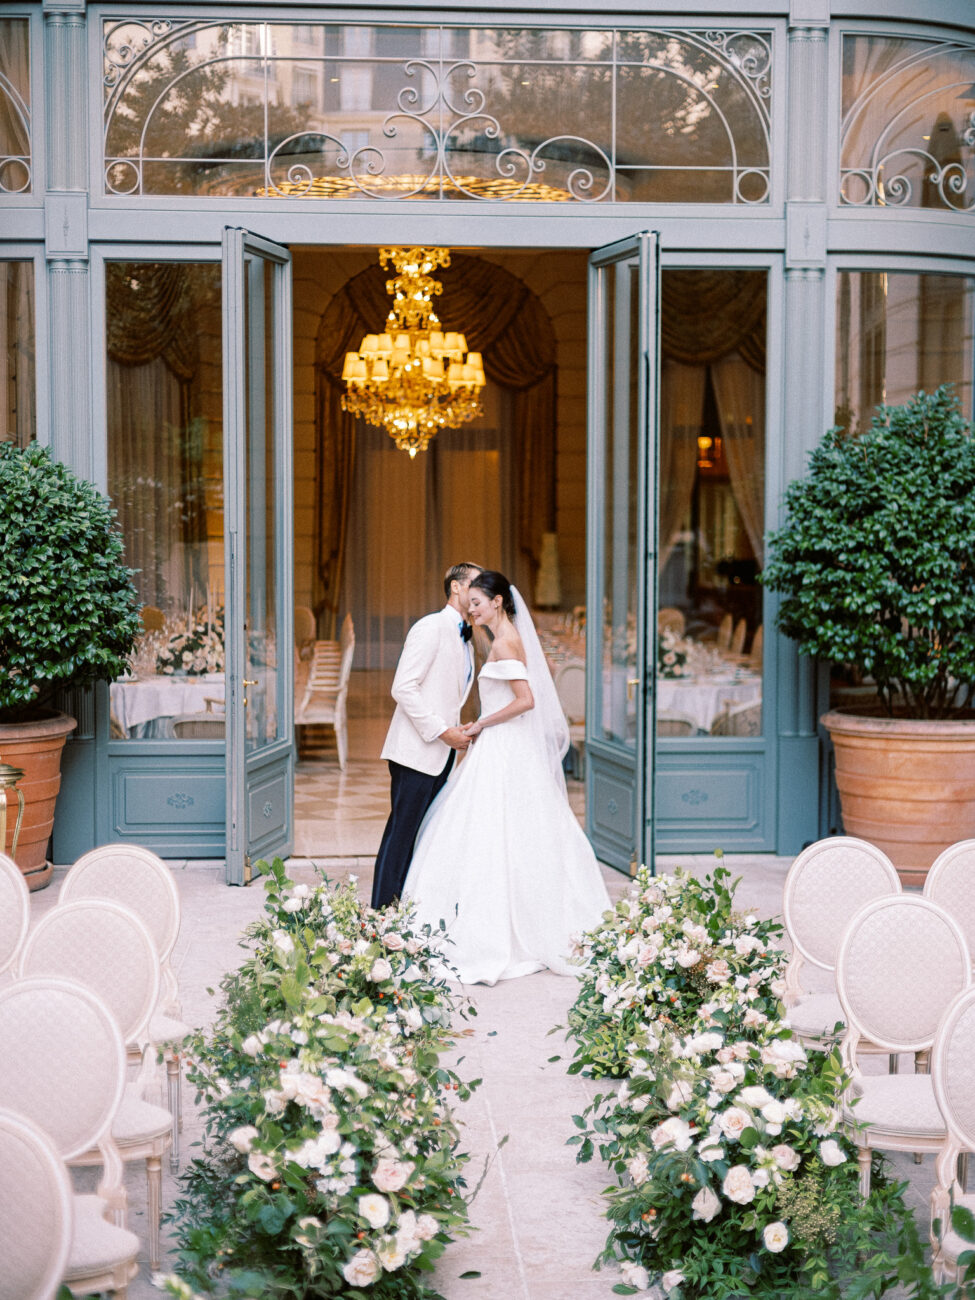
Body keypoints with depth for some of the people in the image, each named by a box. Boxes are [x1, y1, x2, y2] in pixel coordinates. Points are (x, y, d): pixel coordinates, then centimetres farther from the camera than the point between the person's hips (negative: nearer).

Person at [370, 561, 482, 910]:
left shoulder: (465, 639, 20)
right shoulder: (431, 627, -9)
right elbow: (403, 688, -17)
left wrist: (457, 731, 6)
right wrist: (442, 731, -17)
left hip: (442, 755, 9)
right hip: (416, 752, -9)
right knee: (402, 834, -7)